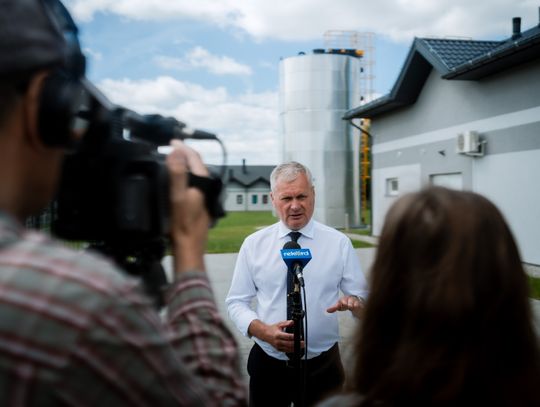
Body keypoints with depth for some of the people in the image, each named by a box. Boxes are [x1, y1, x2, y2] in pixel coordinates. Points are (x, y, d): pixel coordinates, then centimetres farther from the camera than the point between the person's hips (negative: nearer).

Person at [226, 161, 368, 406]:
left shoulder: (339, 243, -3)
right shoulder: (253, 244, -3)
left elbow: (364, 298, -2)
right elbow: (236, 302, -1)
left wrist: (355, 303, -26)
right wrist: (262, 330, -20)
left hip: (323, 367, 0)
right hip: (267, 365, 0)